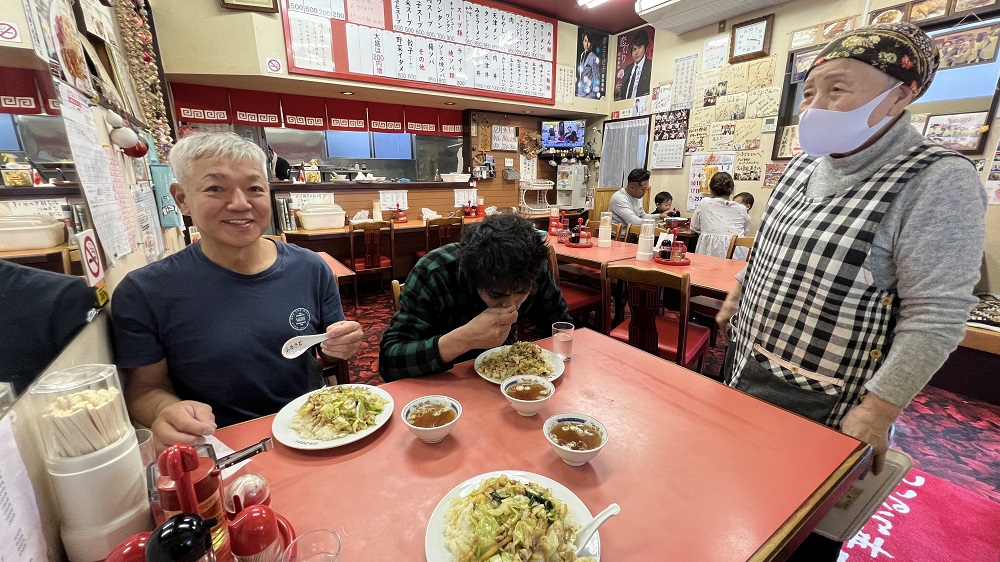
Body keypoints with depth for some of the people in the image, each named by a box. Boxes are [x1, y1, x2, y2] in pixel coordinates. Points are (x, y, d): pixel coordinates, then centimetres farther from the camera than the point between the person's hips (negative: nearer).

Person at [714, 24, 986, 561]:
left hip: (819, 406, -7)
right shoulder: (804, 164, 4)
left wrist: (877, 411, -20)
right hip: (743, 370, 7)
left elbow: (936, 315, -20)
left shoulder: (938, 181, -17)